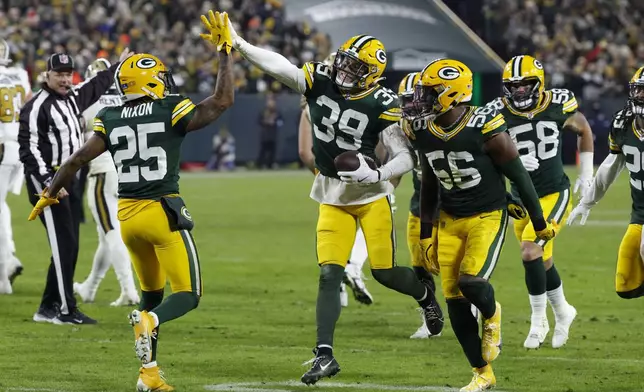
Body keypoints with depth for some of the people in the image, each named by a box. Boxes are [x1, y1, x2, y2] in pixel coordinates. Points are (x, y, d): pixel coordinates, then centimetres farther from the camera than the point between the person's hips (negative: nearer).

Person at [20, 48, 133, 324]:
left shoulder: (72, 97, 12)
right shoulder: (37, 107, -15)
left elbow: (96, 87, 33)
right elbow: (29, 149, -19)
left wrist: (118, 67, 44)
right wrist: (48, 182, -25)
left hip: (68, 180, 9)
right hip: (46, 181, -9)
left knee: (69, 247, 10)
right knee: (64, 245, -11)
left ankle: (48, 308, 17)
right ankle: (66, 310, -9)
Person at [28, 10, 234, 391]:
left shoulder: (110, 120, 3)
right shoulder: (172, 113, -8)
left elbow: (78, 159, 2)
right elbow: (223, 101, -5)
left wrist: (49, 194, 16)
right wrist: (225, 50, 2)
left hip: (127, 216, 5)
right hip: (164, 212, -5)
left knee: (151, 292, 20)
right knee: (189, 294, 2)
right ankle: (150, 322, -30)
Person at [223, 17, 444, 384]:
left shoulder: (382, 106, -18)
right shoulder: (320, 81, -8)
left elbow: (406, 159, -14)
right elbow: (280, 66, -21)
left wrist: (376, 175, -30)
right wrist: (238, 44, -33)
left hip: (372, 196, -3)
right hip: (334, 198, 3)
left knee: (384, 271, 2)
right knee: (330, 275, -5)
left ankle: (425, 294, 35)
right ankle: (325, 355, -4)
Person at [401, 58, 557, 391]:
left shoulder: (484, 129, -21)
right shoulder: (422, 131, -3)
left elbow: (518, 176, -10)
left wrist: (540, 223, -4)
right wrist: (426, 233, 15)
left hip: (488, 217, -6)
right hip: (449, 220, 6)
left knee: (471, 282, -24)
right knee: (454, 300, 0)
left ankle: (492, 315, 13)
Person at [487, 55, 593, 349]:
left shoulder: (558, 106, -7)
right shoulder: (500, 114, -9)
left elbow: (584, 130, 11)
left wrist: (586, 174, 11)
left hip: (554, 194, -3)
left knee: (531, 251, -19)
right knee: (542, 261, 14)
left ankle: (538, 321, -4)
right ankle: (562, 312, 39)